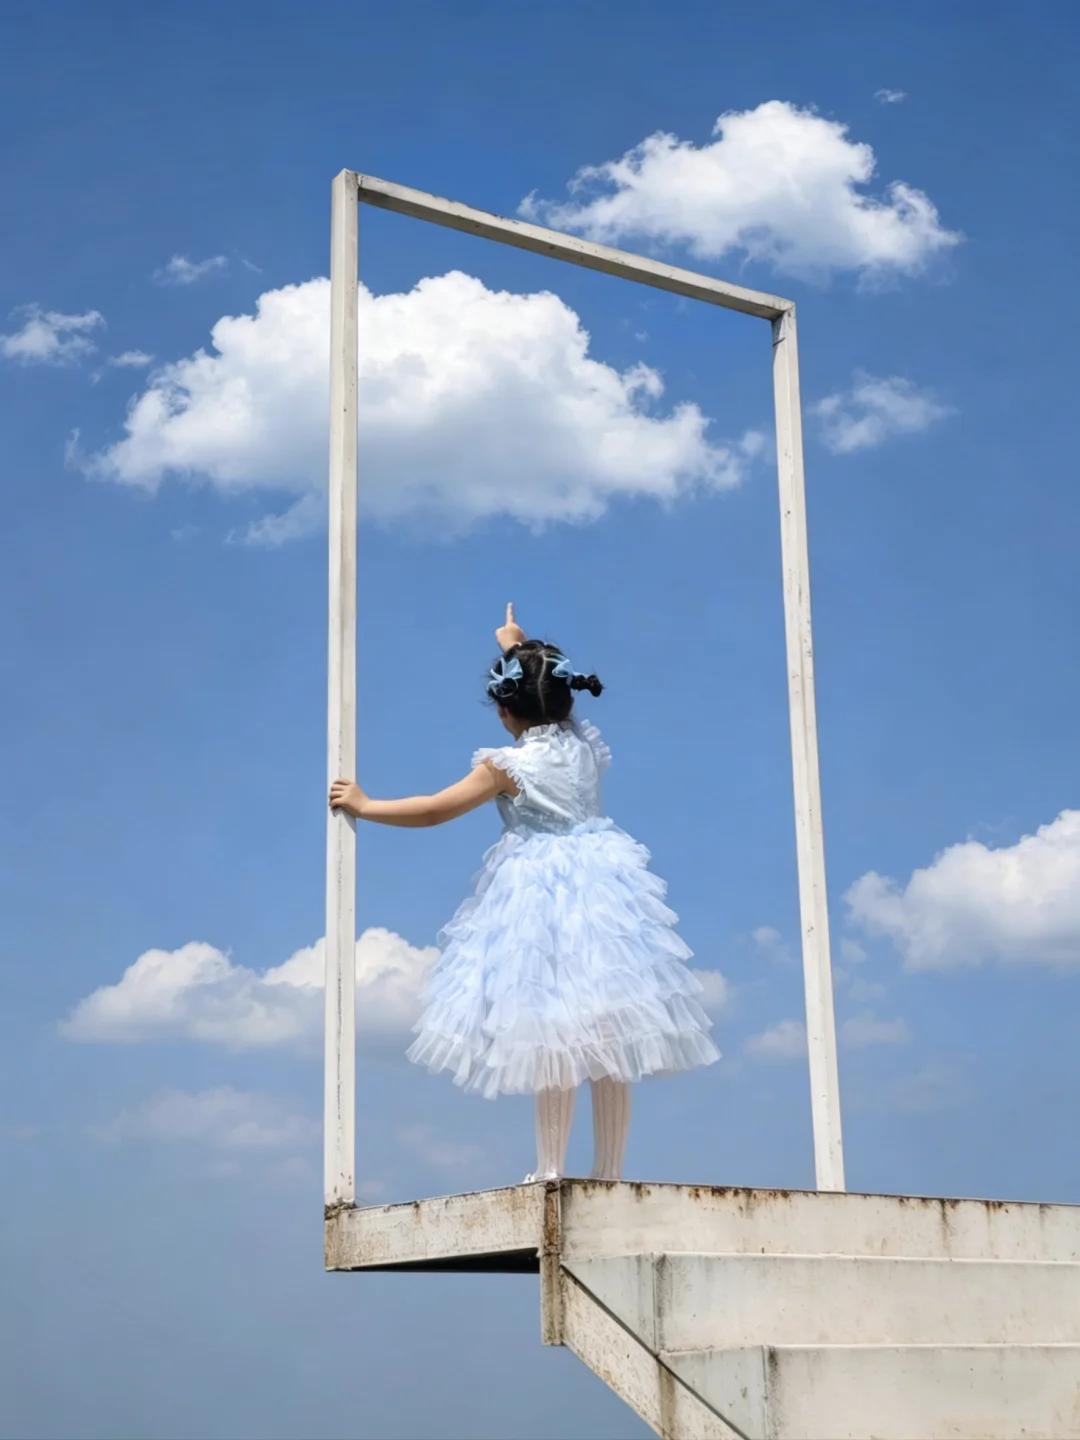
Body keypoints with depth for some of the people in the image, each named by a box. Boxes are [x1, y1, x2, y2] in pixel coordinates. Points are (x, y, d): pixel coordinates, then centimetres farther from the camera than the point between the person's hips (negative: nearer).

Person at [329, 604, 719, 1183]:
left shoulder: (506, 766, -9)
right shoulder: (585, 744, 6)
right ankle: (609, 1168, 7)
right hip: (598, 885, 5)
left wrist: (364, 805, 9)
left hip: (539, 894, -5)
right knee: (607, 1040, 3)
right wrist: (520, 648, 42)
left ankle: (551, 1169, -2)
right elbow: (551, 702, 28)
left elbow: (432, 811, -5)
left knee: (554, 1038, -4)